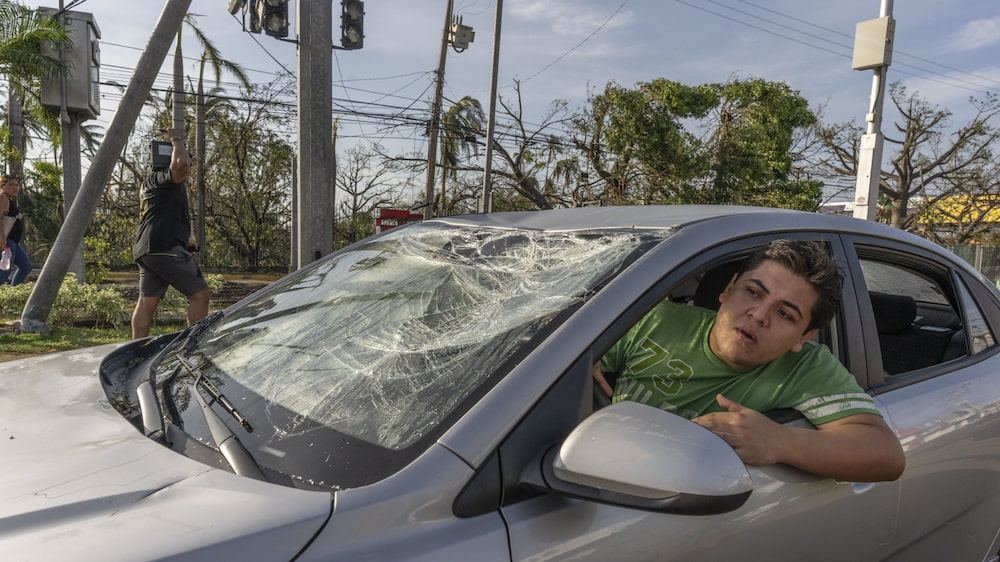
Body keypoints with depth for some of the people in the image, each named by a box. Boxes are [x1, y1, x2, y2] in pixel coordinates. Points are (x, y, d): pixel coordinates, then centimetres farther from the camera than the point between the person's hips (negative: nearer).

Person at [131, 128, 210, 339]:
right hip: (165, 247, -11)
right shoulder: (162, 178, -4)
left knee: (146, 301, 6)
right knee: (200, 294, -8)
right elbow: (182, 163, -27)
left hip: (145, 250, 11)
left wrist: (184, 241, 26)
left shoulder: (150, 183, 29)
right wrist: (176, 140, -8)